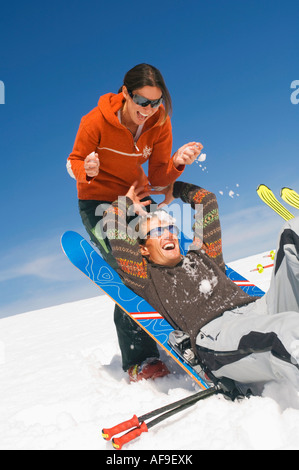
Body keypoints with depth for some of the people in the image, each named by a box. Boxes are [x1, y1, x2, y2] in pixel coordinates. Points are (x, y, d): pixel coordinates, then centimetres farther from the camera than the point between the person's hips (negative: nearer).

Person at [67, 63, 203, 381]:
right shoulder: (96, 121, -20)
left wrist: (176, 163, -30)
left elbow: (158, 179, -9)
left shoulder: (160, 123, -10)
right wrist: (86, 171, -34)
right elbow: (74, 162, -10)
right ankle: (138, 358, -7)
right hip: (98, 203, -4)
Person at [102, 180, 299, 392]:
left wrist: (175, 189, 53)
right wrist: (129, 201, 35)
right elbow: (112, 223, 14)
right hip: (215, 332, -7)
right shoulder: (147, 277, 18)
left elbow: (207, 200, 43)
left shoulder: (200, 255, 33)